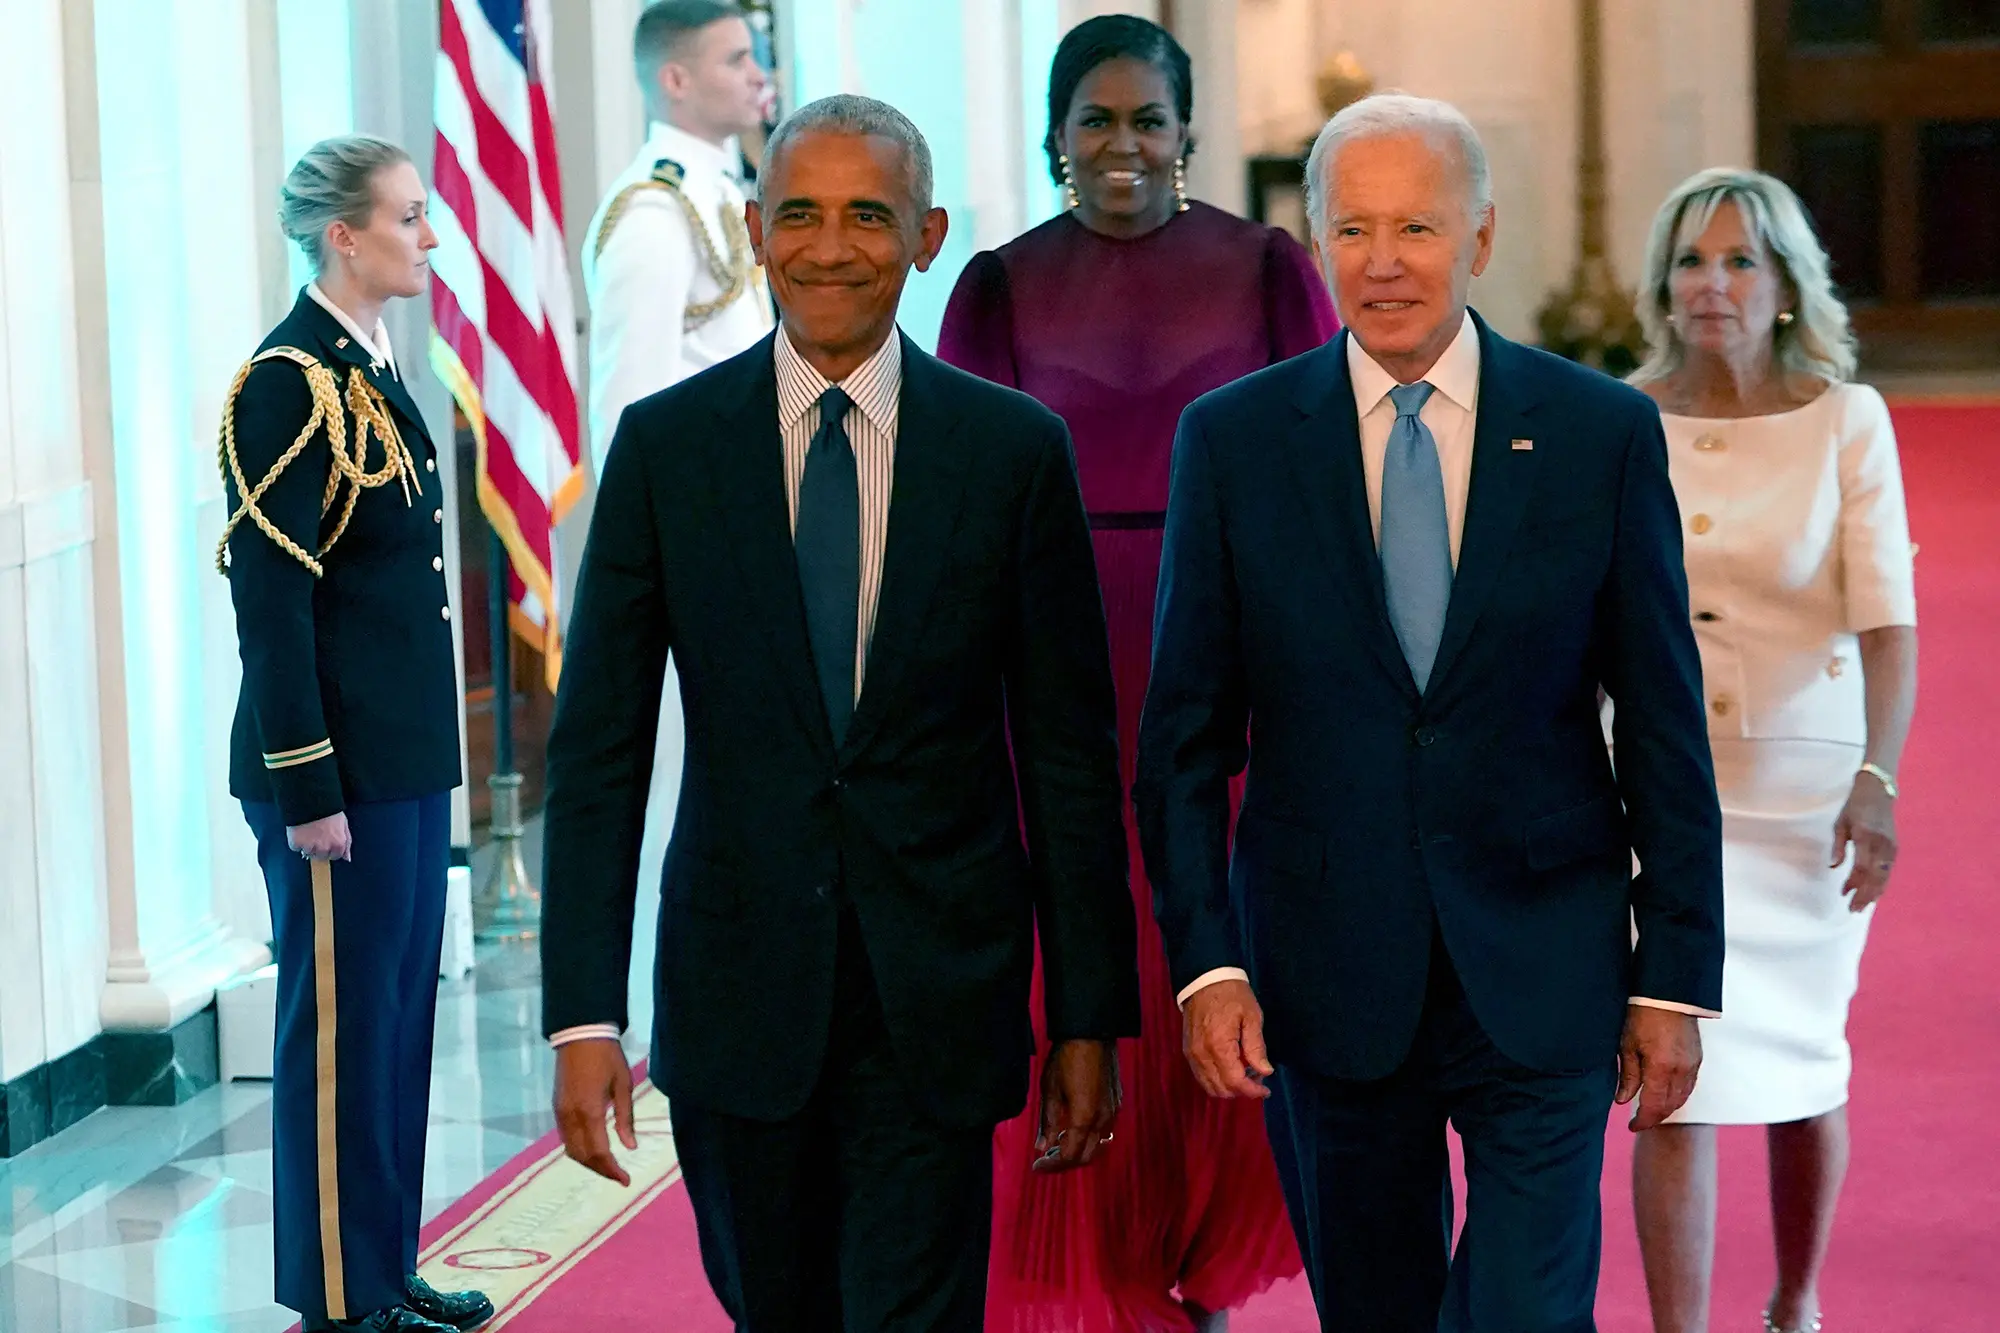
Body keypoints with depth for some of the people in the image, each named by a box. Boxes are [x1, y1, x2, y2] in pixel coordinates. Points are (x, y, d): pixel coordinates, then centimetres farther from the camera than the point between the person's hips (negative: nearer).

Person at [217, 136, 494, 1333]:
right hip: (341, 771, -9)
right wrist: (308, 789, -19)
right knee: (339, 1022, 1)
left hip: (404, 761, 9)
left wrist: (425, 759, 16)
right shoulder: (291, 382, -15)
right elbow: (271, 601, -18)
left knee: (400, 1013, 14)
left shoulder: (369, 369, 12)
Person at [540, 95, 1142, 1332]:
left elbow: (1072, 755, 2)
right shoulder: (665, 443, 0)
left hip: (940, 996, -1)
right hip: (738, 984, 2)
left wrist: (1091, 1019, 1)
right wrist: (584, 1015, -7)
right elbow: (599, 748, -1)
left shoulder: (1016, 449, -1)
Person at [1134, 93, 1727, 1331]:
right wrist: (1206, 959, -7)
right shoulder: (1232, 439, 0)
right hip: (1326, 977, 1)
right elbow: (1185, 732, 1)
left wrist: (1679, 975, 0)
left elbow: (1665, 724, 2)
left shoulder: (1602, 432, -1)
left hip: (1542, 980, -1)